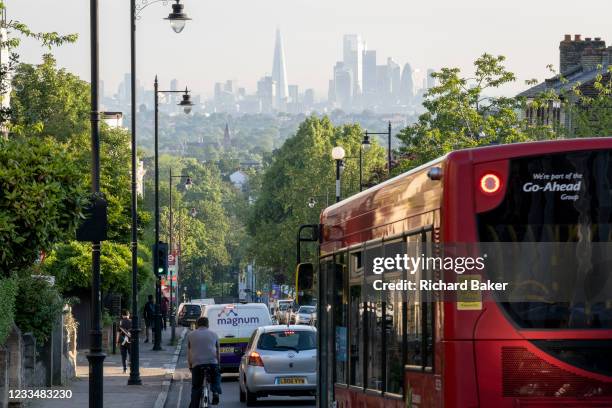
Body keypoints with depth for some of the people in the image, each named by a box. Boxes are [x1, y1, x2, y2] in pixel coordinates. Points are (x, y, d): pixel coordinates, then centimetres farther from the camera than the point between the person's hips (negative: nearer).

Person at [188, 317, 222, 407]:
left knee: (196, 388, 9)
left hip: (197, 364, -1)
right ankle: (215, 392, 2)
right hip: (212, 362, 1)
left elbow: (189, 353, 13)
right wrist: (218, 363, 26)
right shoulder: (214, 334, 14)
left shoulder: (190, 335, 13)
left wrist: (190, 366, 20)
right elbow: (218, 352, 16)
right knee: (216, 378, 27)